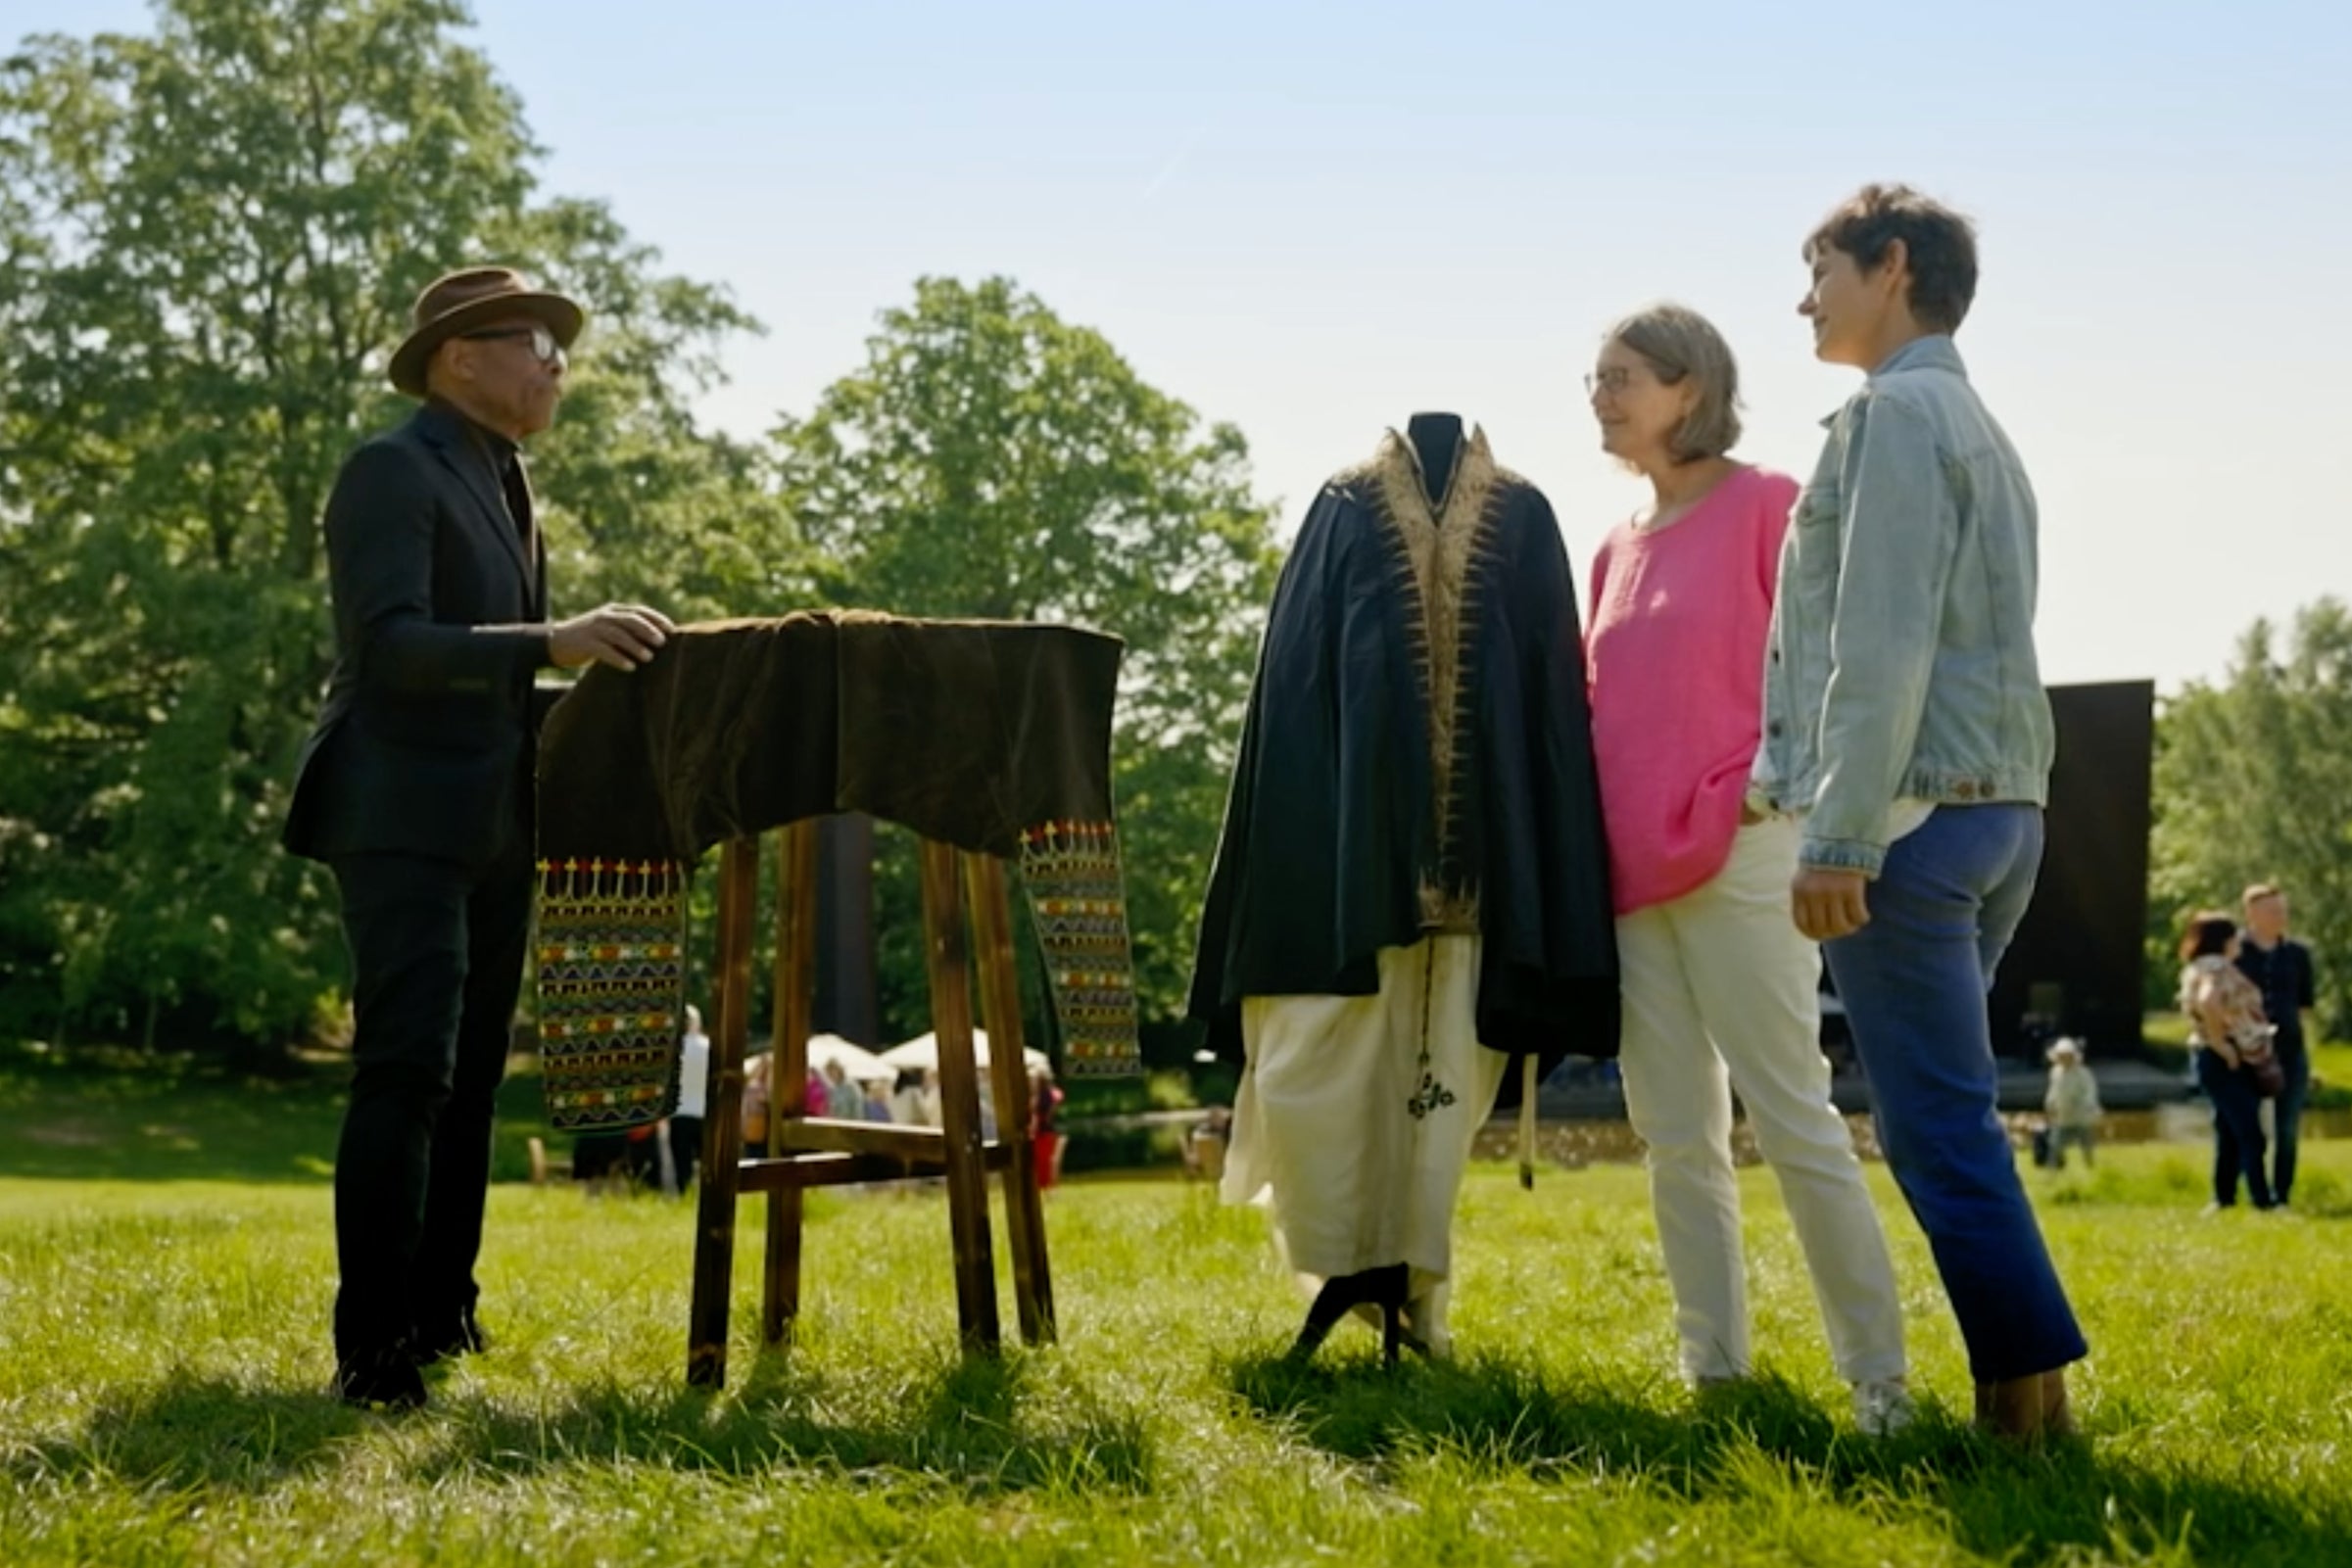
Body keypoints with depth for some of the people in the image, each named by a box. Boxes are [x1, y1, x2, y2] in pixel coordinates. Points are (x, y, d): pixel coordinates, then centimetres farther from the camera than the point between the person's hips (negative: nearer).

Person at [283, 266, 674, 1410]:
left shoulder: (509, 490, 19)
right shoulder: (391, 470, -8)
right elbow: (391, 644, -22)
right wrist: (556, 644, -32)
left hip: (494, 827, 9)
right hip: (404, 819, -9)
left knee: (471, 1077, 11)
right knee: (406, 1070, -16)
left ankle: (439, 1312, 19)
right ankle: (370, 1348, -16)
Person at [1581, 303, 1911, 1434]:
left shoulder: (1763, 505, -3)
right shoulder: (1616, 550, 16)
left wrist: (1739, 804, -12)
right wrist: (1593, 846, 11)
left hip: (1739, 860, -7)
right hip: (1632, 874, 7)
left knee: (1792, 1120, -7)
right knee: (1677, 1137, 7)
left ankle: (1877, 1375, -2)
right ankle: (1712, 1365, 12)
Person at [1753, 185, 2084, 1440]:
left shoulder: (1897, 411, -7)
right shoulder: (1980, 429, 21)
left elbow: (1882, 646, -17)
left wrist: (1837, 836, -20)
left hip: (1911, 812, -9)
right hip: (2003, 810, 9)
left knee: (1937, 1123, -8)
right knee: (1948, 1114, 12)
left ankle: (2026, 1382, -9)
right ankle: (2020, 1379, 12)